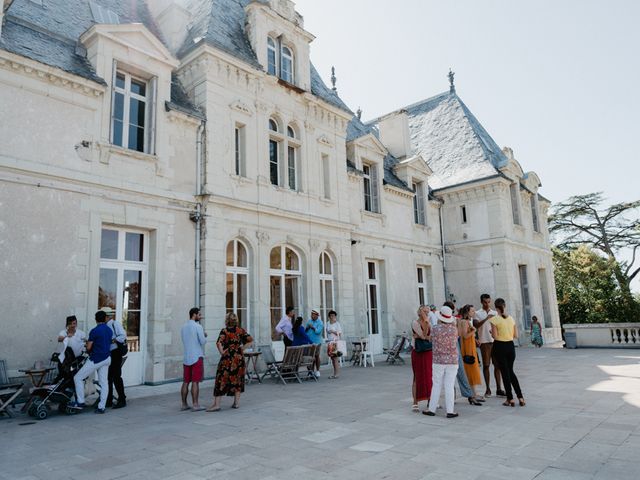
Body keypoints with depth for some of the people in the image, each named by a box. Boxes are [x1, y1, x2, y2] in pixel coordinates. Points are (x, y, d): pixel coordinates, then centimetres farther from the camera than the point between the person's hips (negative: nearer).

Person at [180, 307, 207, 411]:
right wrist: (204, 336, 8)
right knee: (195, 382, -4)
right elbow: (203, 341, -13)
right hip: (197, 357, -7)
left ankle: (184, 404, 14)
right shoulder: (198, 326, -11)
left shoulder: (183, 327, 12)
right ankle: (195, 405, -2)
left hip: (186, 358, 7)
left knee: (186, 382, 9)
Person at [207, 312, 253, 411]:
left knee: (221, 380, 1)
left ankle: (216, 404, 1)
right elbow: (250, 340, 0)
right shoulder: (241, 330, 3)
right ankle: (236, 402, 16)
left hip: (227, 358, -3)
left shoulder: (224, 331, -7)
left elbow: (219, 343, -20)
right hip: (239, 358, 4)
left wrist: (222, 352, -8)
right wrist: (242, 348, 3)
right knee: (237, 380, 13)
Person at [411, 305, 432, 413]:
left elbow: (432, 336, -2)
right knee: (418, 377, -2)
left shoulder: (429, 323, 10)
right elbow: (423, 335, -18)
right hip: (417, 352, -5)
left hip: (428, 352, 5)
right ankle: (415, 402, 4)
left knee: (430, 376, 5)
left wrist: (420, 336, -16)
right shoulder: (415, 323, -8)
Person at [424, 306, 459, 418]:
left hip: (438, 361, -1)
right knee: (449, 386, 4)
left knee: (436, 385, 9)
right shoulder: (454, 329, -4)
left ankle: (432, 409, 16)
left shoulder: (435, 329, -10)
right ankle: (450, 411, 5)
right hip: (452, 361, 1)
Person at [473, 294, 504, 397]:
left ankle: (499, 389, 7)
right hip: (484, 342, -3)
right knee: (486, 365, 2)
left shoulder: (495, 313, 12)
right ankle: (488, 389, 9)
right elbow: (476, 325, -14)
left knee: (497, 365, 2)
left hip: (495, 341, 3)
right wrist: (486, 318, -25)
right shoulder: (478, 313, 1)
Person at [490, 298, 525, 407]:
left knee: (505, 373, 5)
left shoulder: (495, 319, -12)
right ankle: (520, 397, 15)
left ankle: (510, 399, 10)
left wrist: (491, 332, 6)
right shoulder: (511, 318, 3)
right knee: (511, 371, 18)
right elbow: (516, 335, 5)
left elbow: (495, 336, -14)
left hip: (500, 346, -5)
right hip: (510, 346, 5)